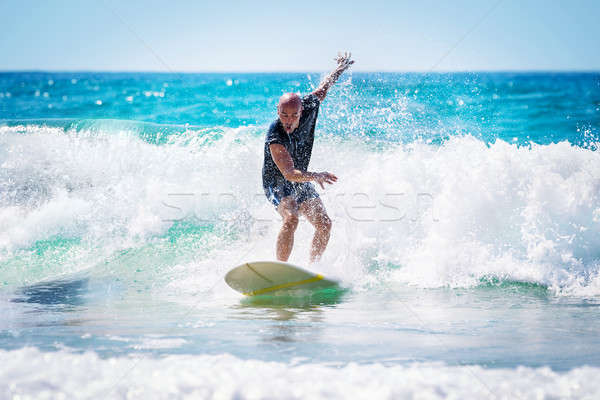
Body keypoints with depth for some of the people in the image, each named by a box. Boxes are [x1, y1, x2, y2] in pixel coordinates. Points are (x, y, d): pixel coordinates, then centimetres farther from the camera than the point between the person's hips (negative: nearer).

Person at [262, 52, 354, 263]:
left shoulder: (307, 107, -17)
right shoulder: (275, 138, -34)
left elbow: (322, 89, 5)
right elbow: (289, 173, -42)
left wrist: (340, 68, 19)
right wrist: (315, 176, -58)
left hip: (301, 180, 7)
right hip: (277, 183, -7)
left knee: (324, 224, -4)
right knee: (291, 219, -31)